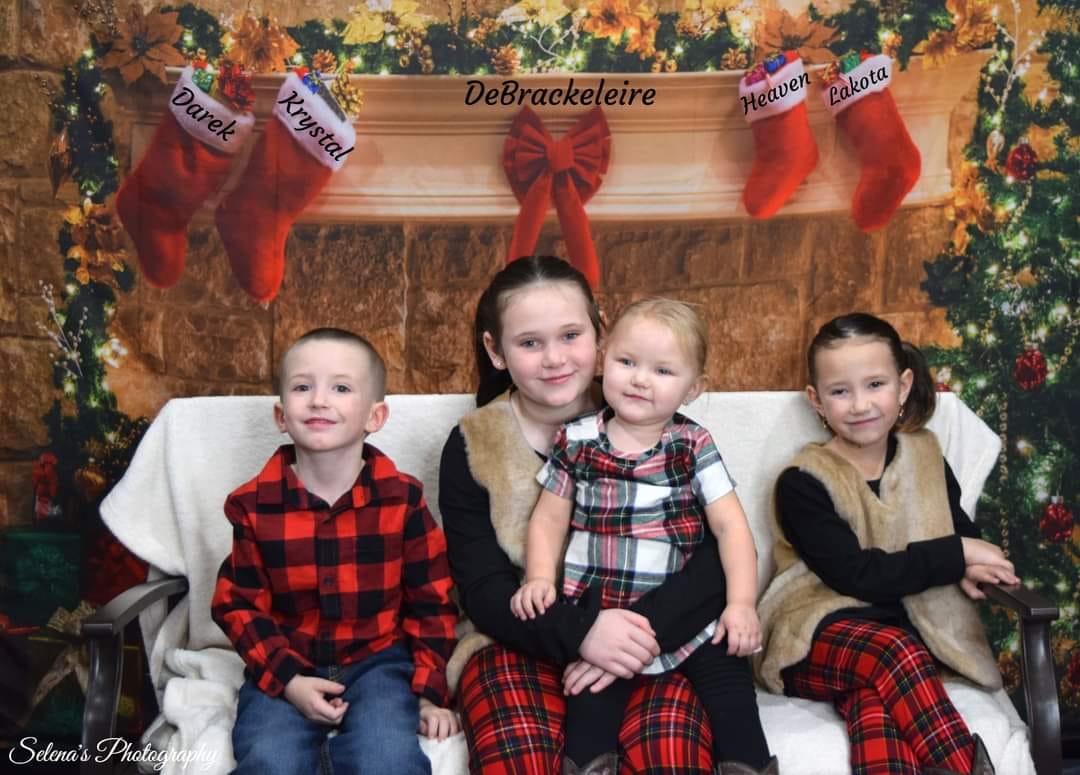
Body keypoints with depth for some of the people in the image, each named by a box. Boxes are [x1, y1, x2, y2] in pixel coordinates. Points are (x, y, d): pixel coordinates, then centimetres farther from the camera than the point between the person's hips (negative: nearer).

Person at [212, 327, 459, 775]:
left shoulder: (402, 497, -6)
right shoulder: (252, 504, -4)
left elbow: (432, 601, 2)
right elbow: (238, 604, 0)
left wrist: (430, 690, -2)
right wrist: (287, 679, -12)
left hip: (377, 660, 0)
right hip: (284, 667, 1)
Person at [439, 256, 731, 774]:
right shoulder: (471, 449, 1)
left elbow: (722, 553, -9)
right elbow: (483, 590, -5)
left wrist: (646, 631, -25)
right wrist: (579, 630, -24)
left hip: (652, 639, 0)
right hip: (523, 644, 0)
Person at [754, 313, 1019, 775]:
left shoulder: (925, 460, 10)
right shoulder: (802, 483, -6)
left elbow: (965, 535, 15)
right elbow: (855, 575, -15)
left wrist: (965, 568, -10)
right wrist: (954, 556, -13)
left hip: (911, 631, 3)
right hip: (819, 639, -3)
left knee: (875, 697, -32)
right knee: (894, 653, -35)